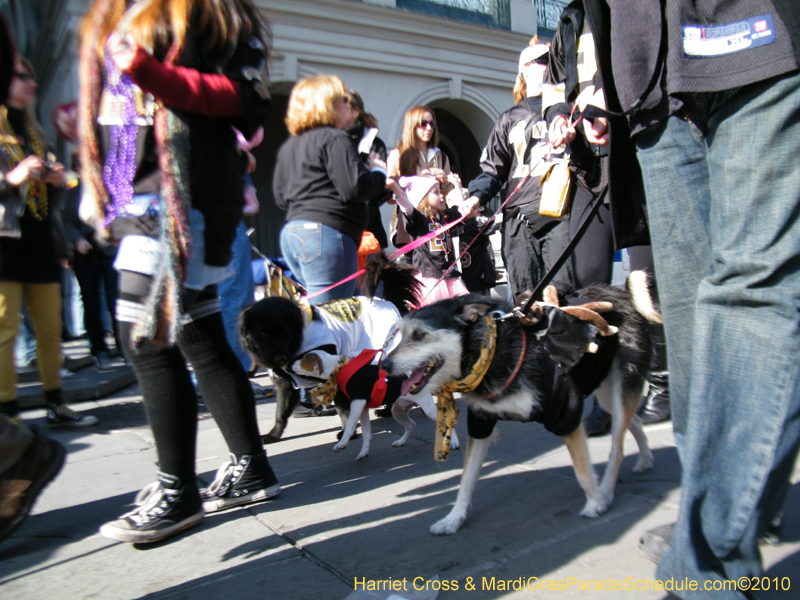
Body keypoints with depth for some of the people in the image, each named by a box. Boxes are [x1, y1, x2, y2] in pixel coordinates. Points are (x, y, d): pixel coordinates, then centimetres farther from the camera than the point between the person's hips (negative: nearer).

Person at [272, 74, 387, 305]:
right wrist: (379, 172, 2)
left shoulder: (288, 146, 20)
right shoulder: (334, 139, -7)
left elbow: (281, 197, 22)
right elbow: (354, 188, -16)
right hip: (325, 233, -10)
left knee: (317, 308, 17)